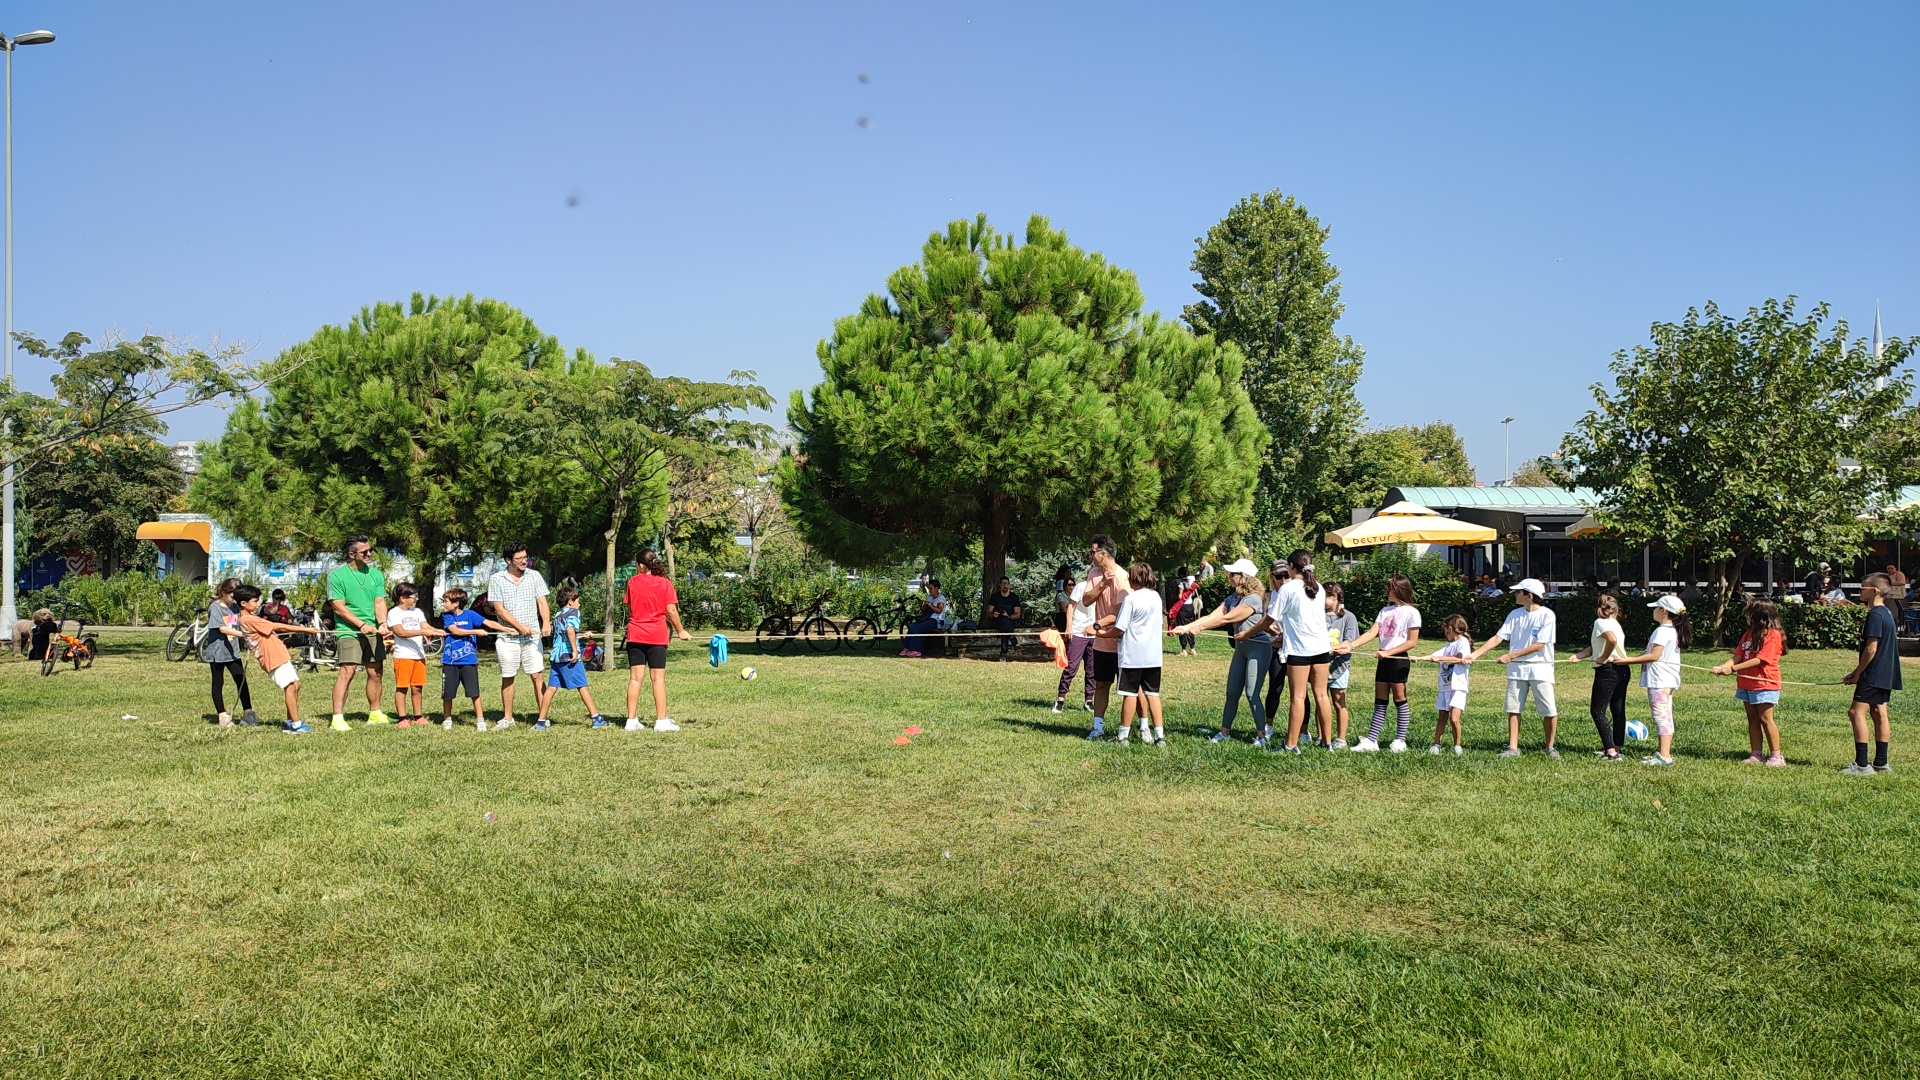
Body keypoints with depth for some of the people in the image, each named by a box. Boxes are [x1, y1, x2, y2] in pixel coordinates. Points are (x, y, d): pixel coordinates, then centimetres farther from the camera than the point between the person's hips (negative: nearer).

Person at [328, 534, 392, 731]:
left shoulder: (376, 574, 9)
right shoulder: (337, 575, -6)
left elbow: (380, 602, 5)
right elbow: (339, 607, -9)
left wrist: (383, 623, -14)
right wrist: (362, 624, -17)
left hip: (373, 632, 5)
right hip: (348, 631, -5)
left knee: (375, 672, 10)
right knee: (346, 672, -14)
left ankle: (375, 714, 23)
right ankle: (338, 718, -13)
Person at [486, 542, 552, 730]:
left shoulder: (534, 576, 5)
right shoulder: (496, 579, 0)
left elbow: (542, 602, 3)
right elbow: (499, 610, -3)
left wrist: (546, 623, -16)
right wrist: (520, 626, -15)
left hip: (532, 637, 0)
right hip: (507, 637, 0)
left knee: (537, 676, -5)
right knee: (507, 678, 7)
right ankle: (507, 718, 19)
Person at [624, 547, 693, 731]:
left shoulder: (632, 581, 3)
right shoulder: (664, 583, -4)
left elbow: (629, 608, 10)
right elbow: (671, 610, -7)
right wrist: (680, 631, 4)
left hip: (635, 635, 2)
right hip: (656, 636, -2)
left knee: (635, 677, 5)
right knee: (658, 678, 1)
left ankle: (632, 720, 5)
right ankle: (661, 721, 1)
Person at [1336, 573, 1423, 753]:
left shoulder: (1411, 612, -7)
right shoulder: (1385, 610, 12)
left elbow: (1412, 642, -11)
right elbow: (1372, 633, 4)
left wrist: (1388, 652, -17)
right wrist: (1351, 645, -9)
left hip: (1399, 659, -6)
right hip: (1383, 660, 6)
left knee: (1399, 700, 2)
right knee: (1380, 702, 7)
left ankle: (1400, 741, 11)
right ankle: (1371, 741, 5)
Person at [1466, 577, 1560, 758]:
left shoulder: (1546, 614, -9)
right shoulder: (1515, 614, 6)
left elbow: (1539, 645, -15)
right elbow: (1498, 637, 4)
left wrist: (1510, 656, -16)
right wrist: (1475, 654, -5)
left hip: (1540, 668, -4)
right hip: (1516, 668, 5)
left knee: (1549, 711, -2)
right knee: (1513, 709, 3)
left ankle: (1550, 747, 15)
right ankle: (1513, 748, 9)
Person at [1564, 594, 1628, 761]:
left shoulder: (1600, 622, -9)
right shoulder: (1614, 623, 14)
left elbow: (1612, 639, -30)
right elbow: (1594, 647, 7)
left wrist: (1604, 658, -17)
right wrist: (1577, 656, -2)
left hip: (1607, 671, -9)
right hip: (1622, 670, 9)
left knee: (1598, 711, -5)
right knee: (1618, 711, 13)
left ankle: (1611, 751, -11)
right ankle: (1617, 748, 19)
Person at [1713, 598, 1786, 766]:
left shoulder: (1773, 634, -12)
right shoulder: (1749, 633, 14)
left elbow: (1759, 660, -19)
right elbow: (1738, 655, 6)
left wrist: (1733, 668, -22)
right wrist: (1722, 666, -12)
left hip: (1764, 683, -8)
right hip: (1746, 683, 8)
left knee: (1765, 719, -5)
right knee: (1752, 719, 9)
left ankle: (1776, 756, 3)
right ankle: (1756, 755, 13)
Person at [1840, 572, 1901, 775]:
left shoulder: (1875, 615, -17)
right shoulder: (1887, 613, 14)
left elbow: (1871, 648, -20)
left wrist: (1858, 673, -9)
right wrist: (1857, 671, 17)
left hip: (1873, 674, -10)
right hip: (1886, 674, 10)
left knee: (1857, 712, -11)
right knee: (1879, 714, 13)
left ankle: (1862, 764, -14)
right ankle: (1881, 762, 18)